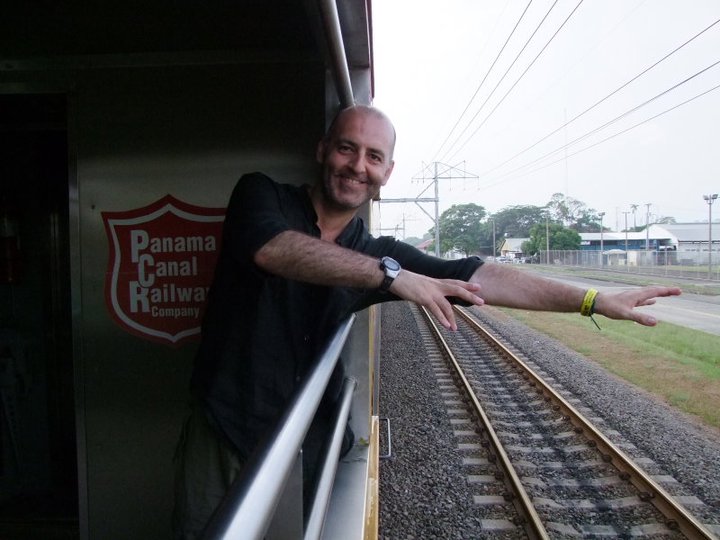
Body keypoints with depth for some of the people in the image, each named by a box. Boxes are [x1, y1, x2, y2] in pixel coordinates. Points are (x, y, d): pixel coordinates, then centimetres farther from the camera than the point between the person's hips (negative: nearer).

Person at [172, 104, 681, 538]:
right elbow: (272, 249, -29)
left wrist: (598, 300, -5)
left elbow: (478, 277, -3)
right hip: (222, 433, -2)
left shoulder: (377, 253, 1)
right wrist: (390, 273, -31)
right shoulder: (261, 195, -7)